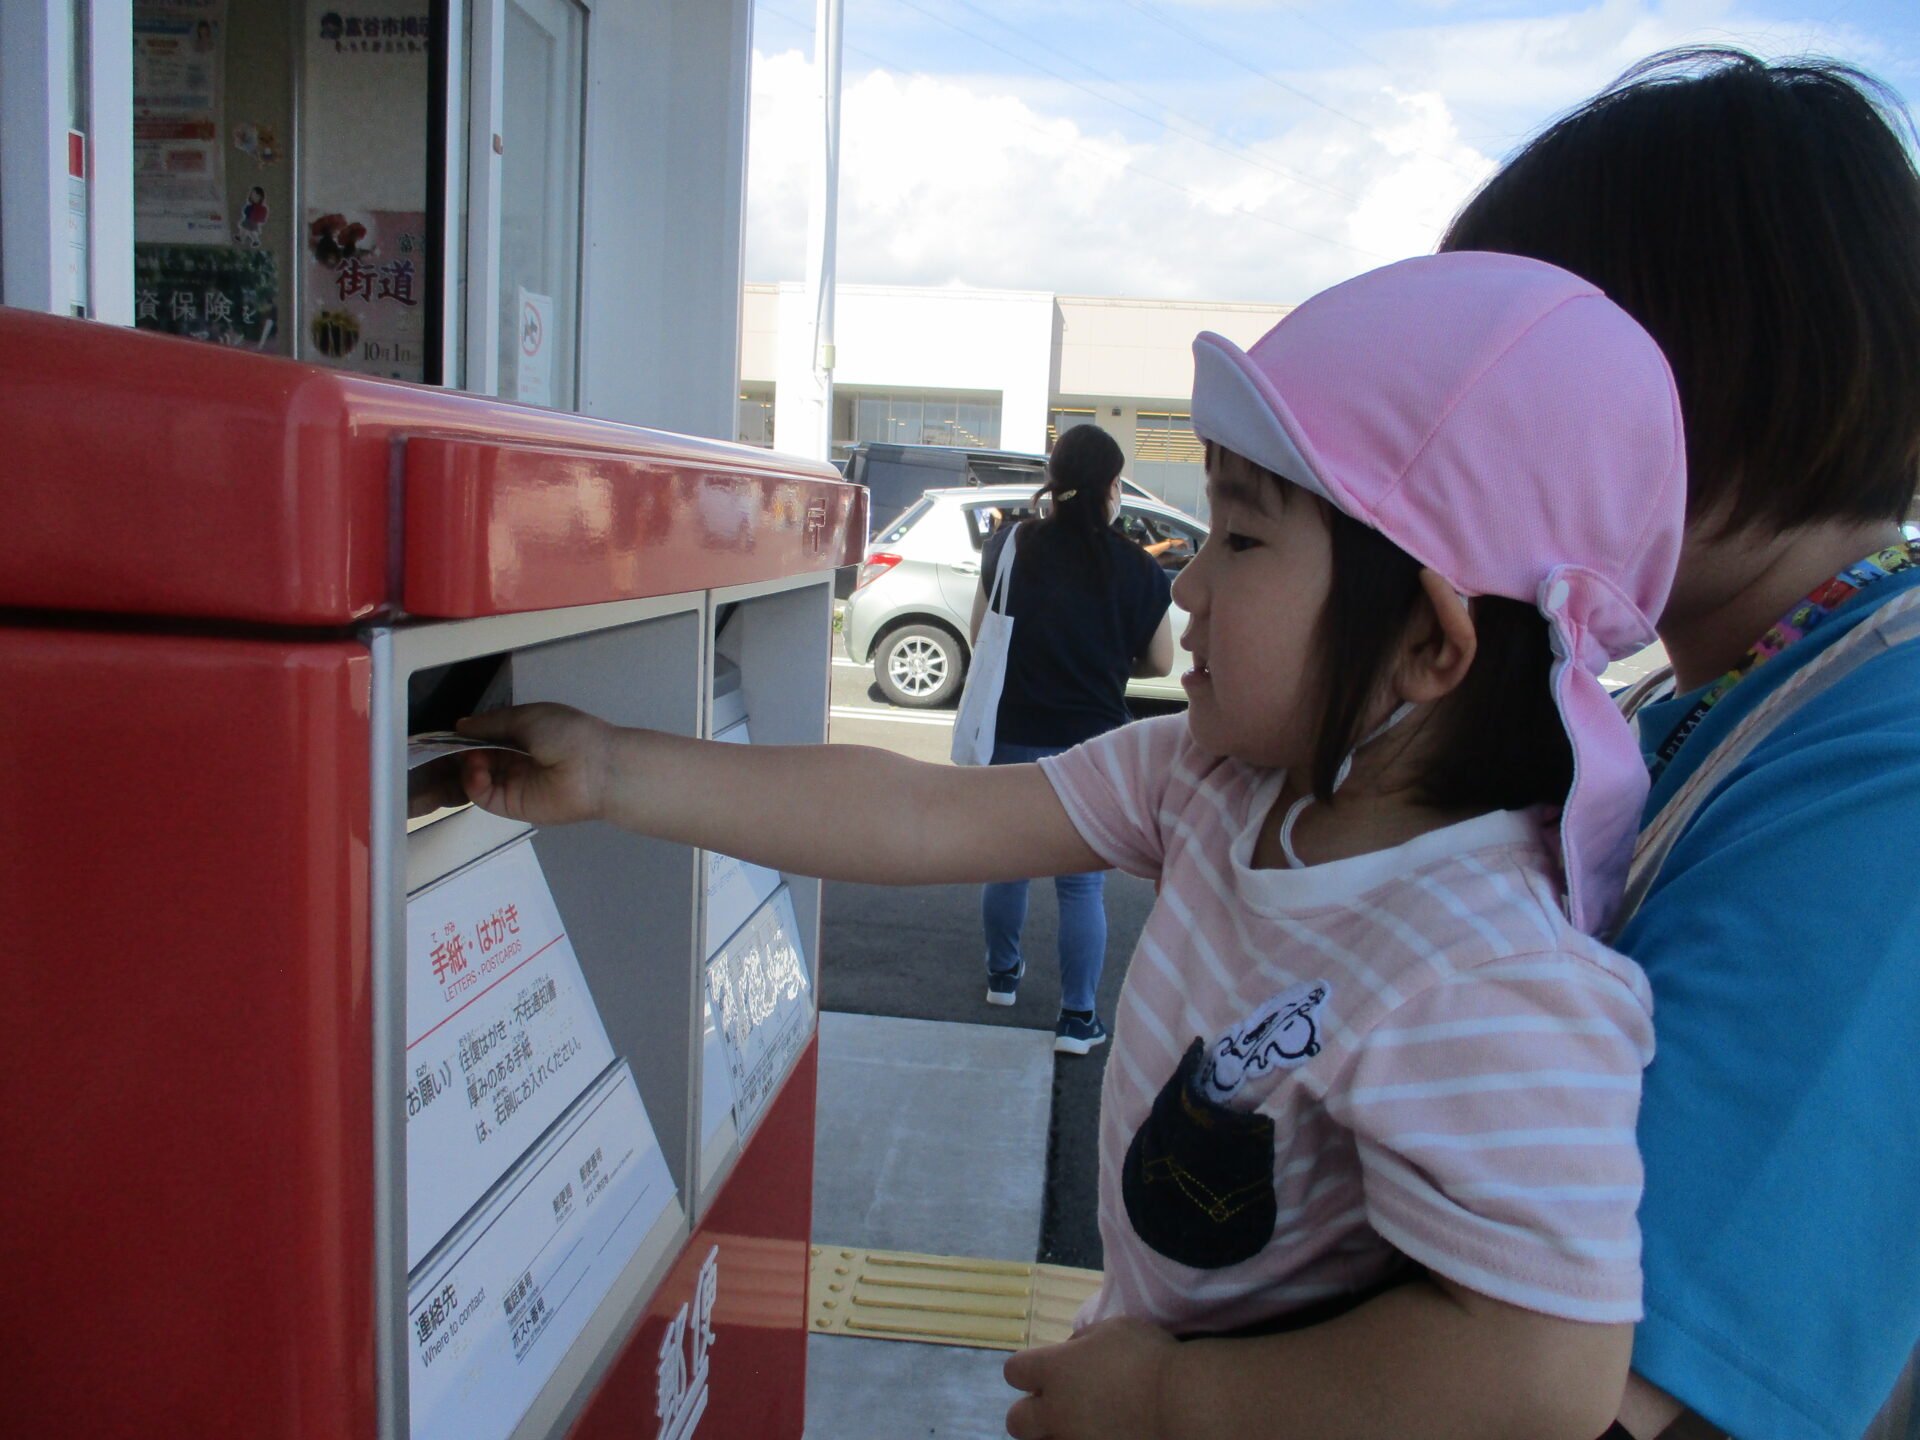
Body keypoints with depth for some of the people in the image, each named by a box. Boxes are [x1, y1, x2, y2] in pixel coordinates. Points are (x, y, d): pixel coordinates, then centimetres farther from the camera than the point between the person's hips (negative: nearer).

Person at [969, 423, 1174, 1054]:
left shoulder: (1010, 545, -5)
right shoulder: (1137, 569, -9)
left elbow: (980, 635, 4)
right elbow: (1159, 661, 1)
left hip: (1012, 736, 2)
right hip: (1092, 742, -2)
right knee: (1082, 883, 8)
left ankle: (1002, 975, 38)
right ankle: (1077, 1019, 12)